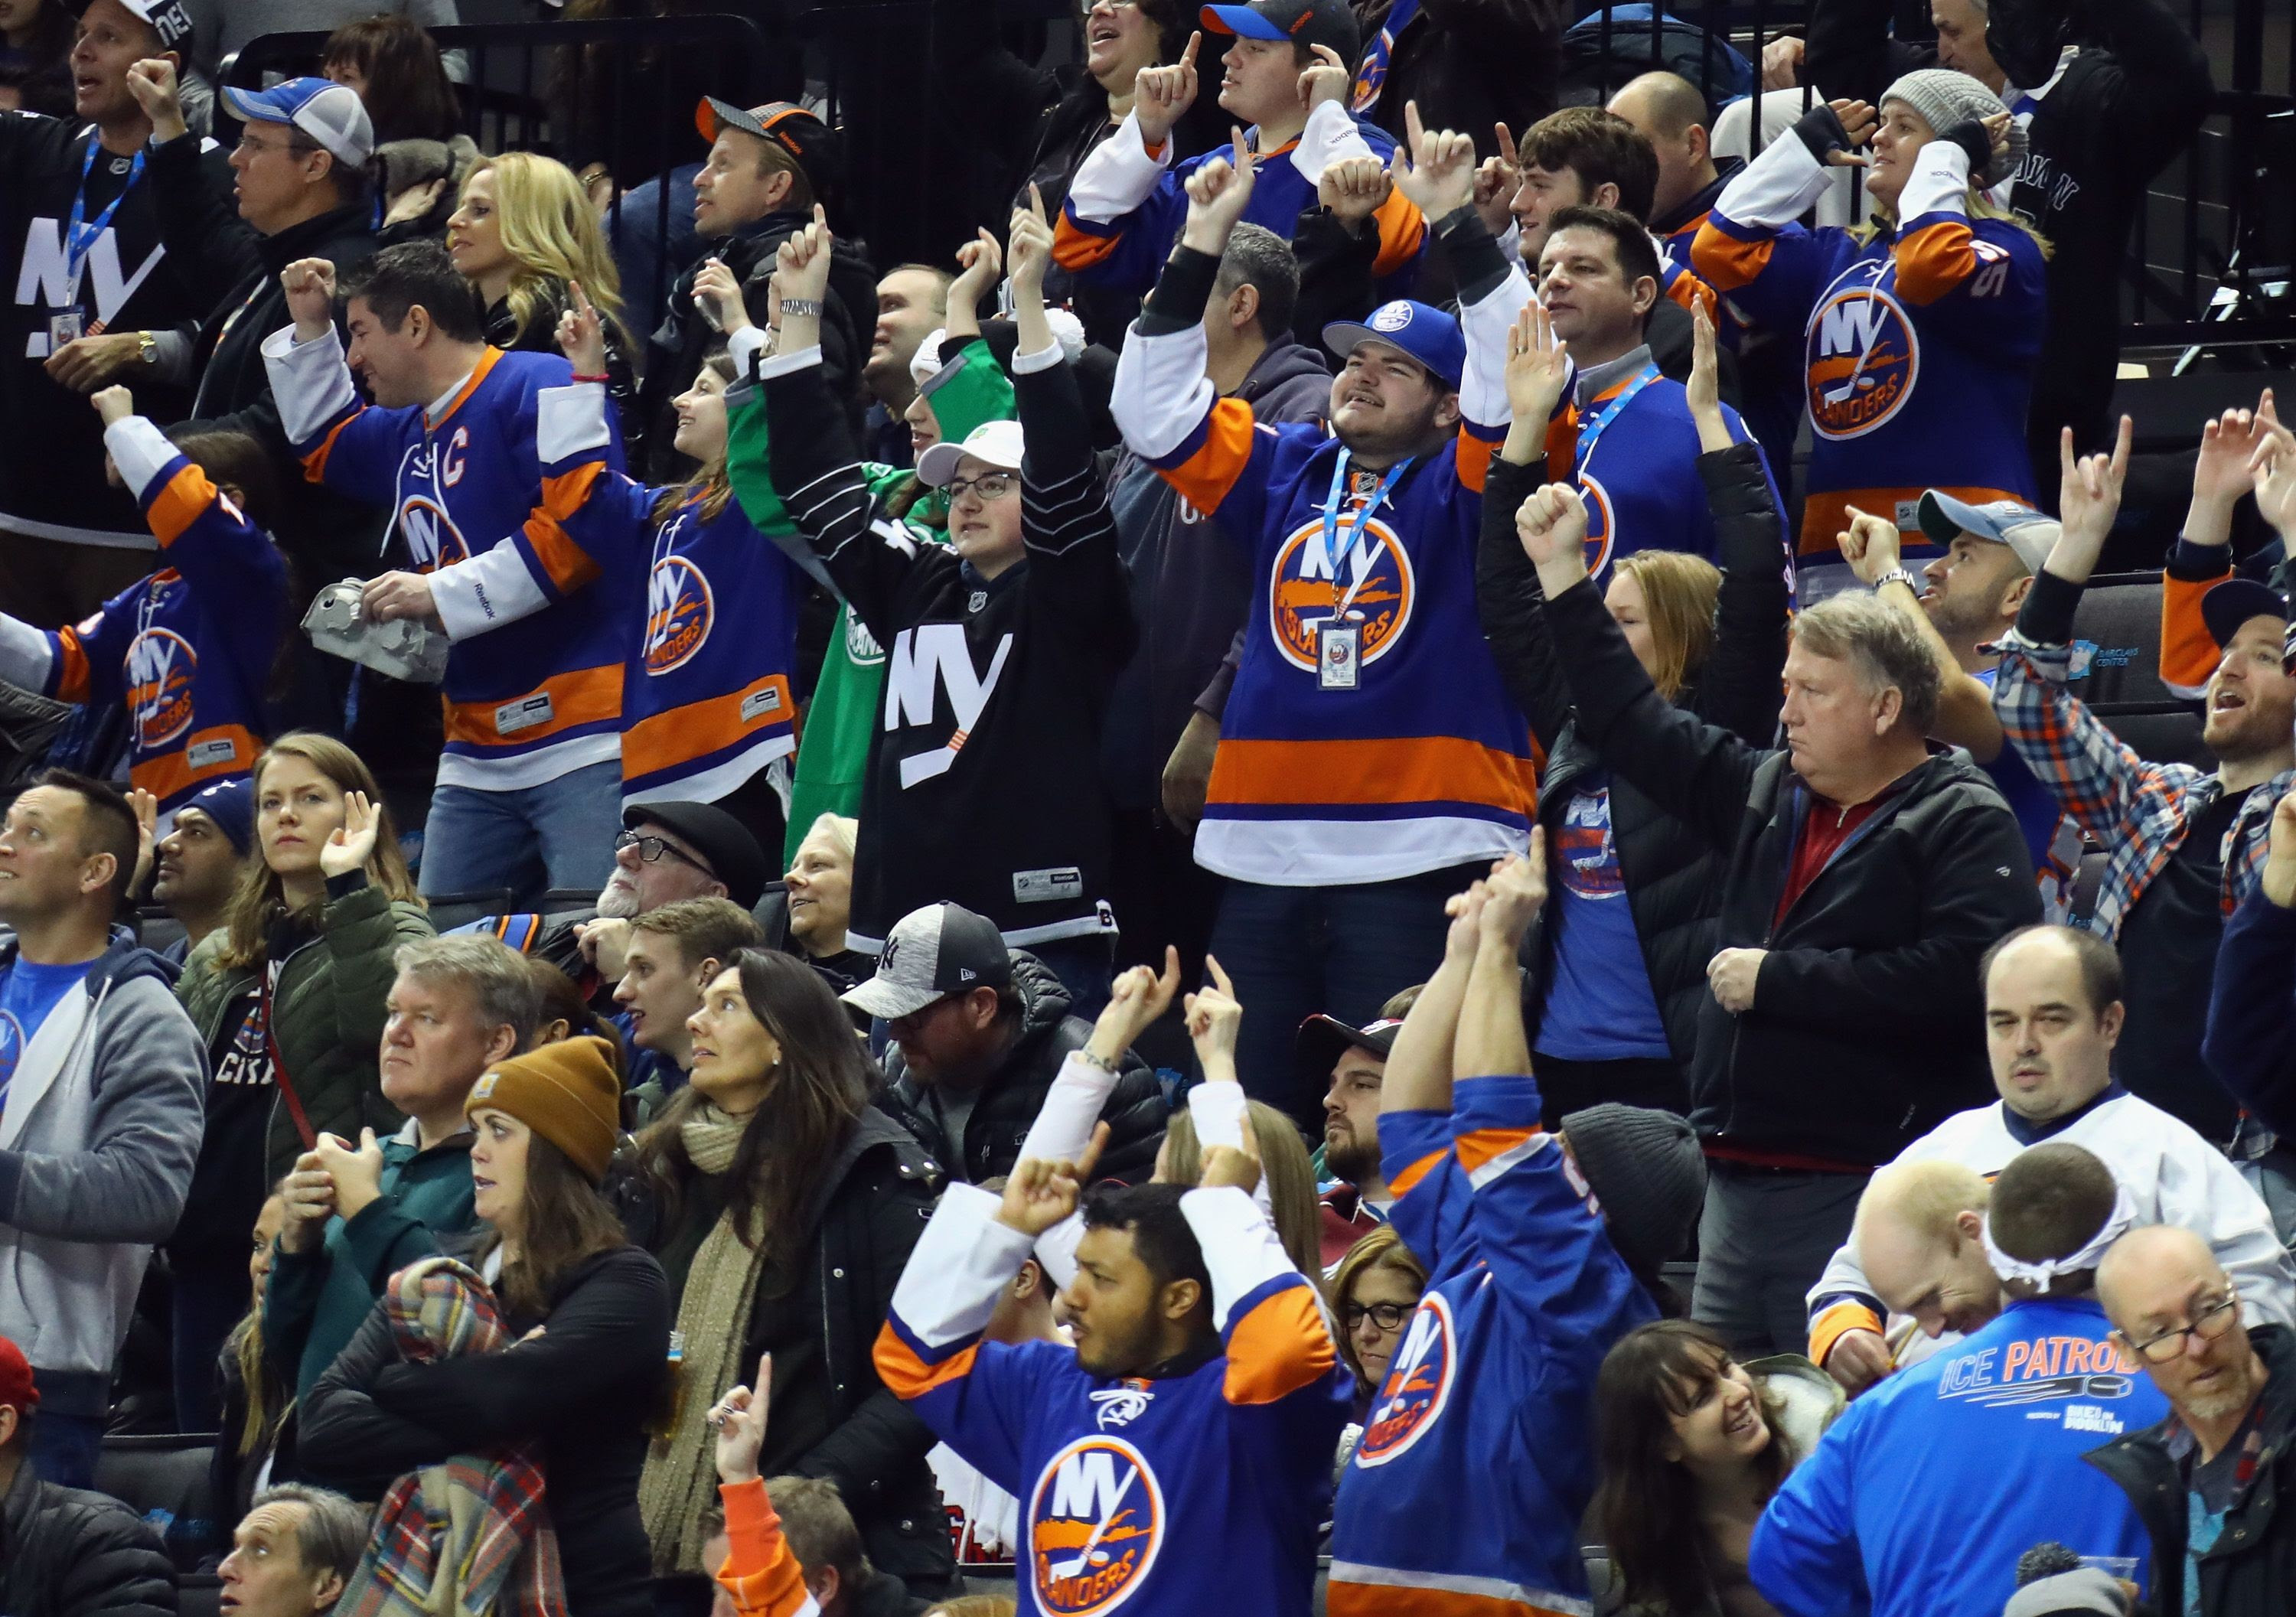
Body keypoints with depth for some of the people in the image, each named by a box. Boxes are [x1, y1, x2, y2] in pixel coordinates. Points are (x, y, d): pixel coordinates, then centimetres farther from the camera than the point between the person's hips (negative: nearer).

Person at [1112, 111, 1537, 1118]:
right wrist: (1198, 252, 6)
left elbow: (1516, 376, -13)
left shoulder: (1457, 487, 3)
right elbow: (1153, 411, 14)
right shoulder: (1282, 473, 17)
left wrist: (1458, 230, -18)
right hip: (1264, 864, 5)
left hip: (1421, 860, -5)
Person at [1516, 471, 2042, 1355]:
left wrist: (1777, 980, -14)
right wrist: (1561, 573, 27)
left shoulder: (1964, 825, -7)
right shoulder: (1766, 794, 17)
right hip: (1739, 1184, 8)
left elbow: (1959, 981, -22)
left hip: (1864, 1192, -8)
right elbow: (1633, 725, 27)